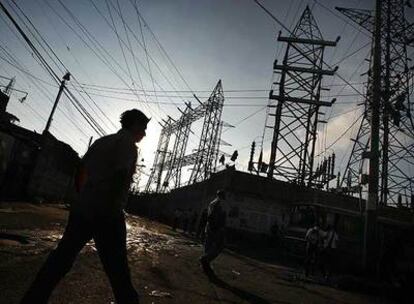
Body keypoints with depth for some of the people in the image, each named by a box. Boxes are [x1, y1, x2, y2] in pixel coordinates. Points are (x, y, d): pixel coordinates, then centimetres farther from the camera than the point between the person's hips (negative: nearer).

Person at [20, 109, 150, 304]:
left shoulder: (100, 141, 17)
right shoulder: (128, 143, -6)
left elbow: (80, 172, 18)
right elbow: (121, 174, -21)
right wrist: (113, 209, -18)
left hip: (82, 209, 7)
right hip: (106, 213, -7)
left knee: (61, 257, 18)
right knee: (117, 269, 0)